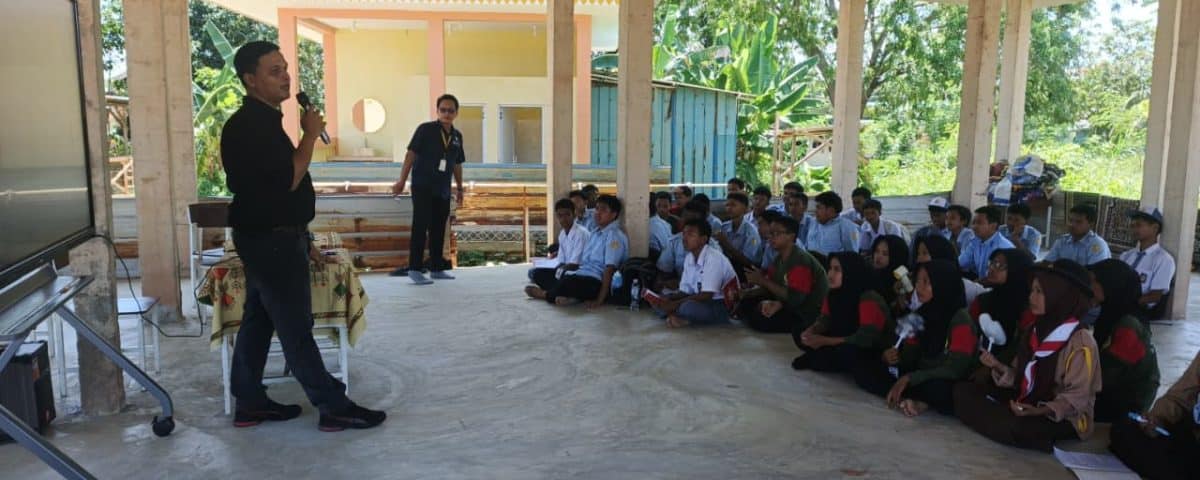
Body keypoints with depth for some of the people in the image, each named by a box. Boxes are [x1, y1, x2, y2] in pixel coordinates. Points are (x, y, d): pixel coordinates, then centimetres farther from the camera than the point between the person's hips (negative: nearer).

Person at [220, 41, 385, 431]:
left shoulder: (262, 120, 15)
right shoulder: (248, 125, -18)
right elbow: (288, 179, -23)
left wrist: (302, 241, 20)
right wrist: (310, 135, -13)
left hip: (272, 238, 10)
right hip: (270, 241, -10)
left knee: (258, 322, 14)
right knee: (295, 328, -4)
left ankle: (250, 403, 24)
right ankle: (334, 408, 3)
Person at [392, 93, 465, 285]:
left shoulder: (457, 136, 10)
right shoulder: (425, 129, -5)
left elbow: (457, 164, 19)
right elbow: (411, 154, -8)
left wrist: (459, 188, 21)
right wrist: (402, 181, -14)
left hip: (443, 190, 6)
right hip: (423, 188, -5)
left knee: (438, 230, 9)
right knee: (420, 227, -6)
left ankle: (436, 268, 18)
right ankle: (415, 269, -2)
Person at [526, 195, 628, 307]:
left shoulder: (614, 236, -9)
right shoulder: (595, 233, 19)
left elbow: (609, 269, -17)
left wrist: (600, 300, -22)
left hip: (596, 282, -9)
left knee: (565, 283, -32)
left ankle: (546, 294, -1)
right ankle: (570, 296, -15)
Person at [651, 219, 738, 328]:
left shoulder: (713, 258, -20)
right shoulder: (689, 258, 5)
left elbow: (706, 295, -24)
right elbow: (686, 291, 8)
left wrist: (676, 304, -23)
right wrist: (669, 299, -11)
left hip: (724, 306, -8)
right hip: (703, 302, 8)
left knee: (688, 307, -35)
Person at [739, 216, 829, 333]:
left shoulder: (800, 261, -22)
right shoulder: (780, 257, 7)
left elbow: (794, 298, -28)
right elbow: (771, 286, 11)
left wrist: (762, 281, -24)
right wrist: (746, 293, -8)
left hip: (808, 315, -9)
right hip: (791, 306, 9)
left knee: (758, 319, -21)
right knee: (747, 303, 4)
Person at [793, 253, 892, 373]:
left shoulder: (869, 299, -26)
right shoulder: (834, 294, -4)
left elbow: (864, 339, -31)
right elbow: (824, 321, 2)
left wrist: (825, 341, -33)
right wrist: (809, 332, -22)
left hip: (870, 352, -6)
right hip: (843, 343, 7)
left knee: (846, 352, -39)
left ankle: (812, 361, -14)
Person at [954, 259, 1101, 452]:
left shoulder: (1080, 341, -16)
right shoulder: (1038, 330, 9)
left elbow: (1077, 397, -18)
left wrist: (1040, 411, -32)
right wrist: (998, 367, -9)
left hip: (1064, 419, -8)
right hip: (1027, 404, 8)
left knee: (1013, 426, -40)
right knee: (963, 390, -6)